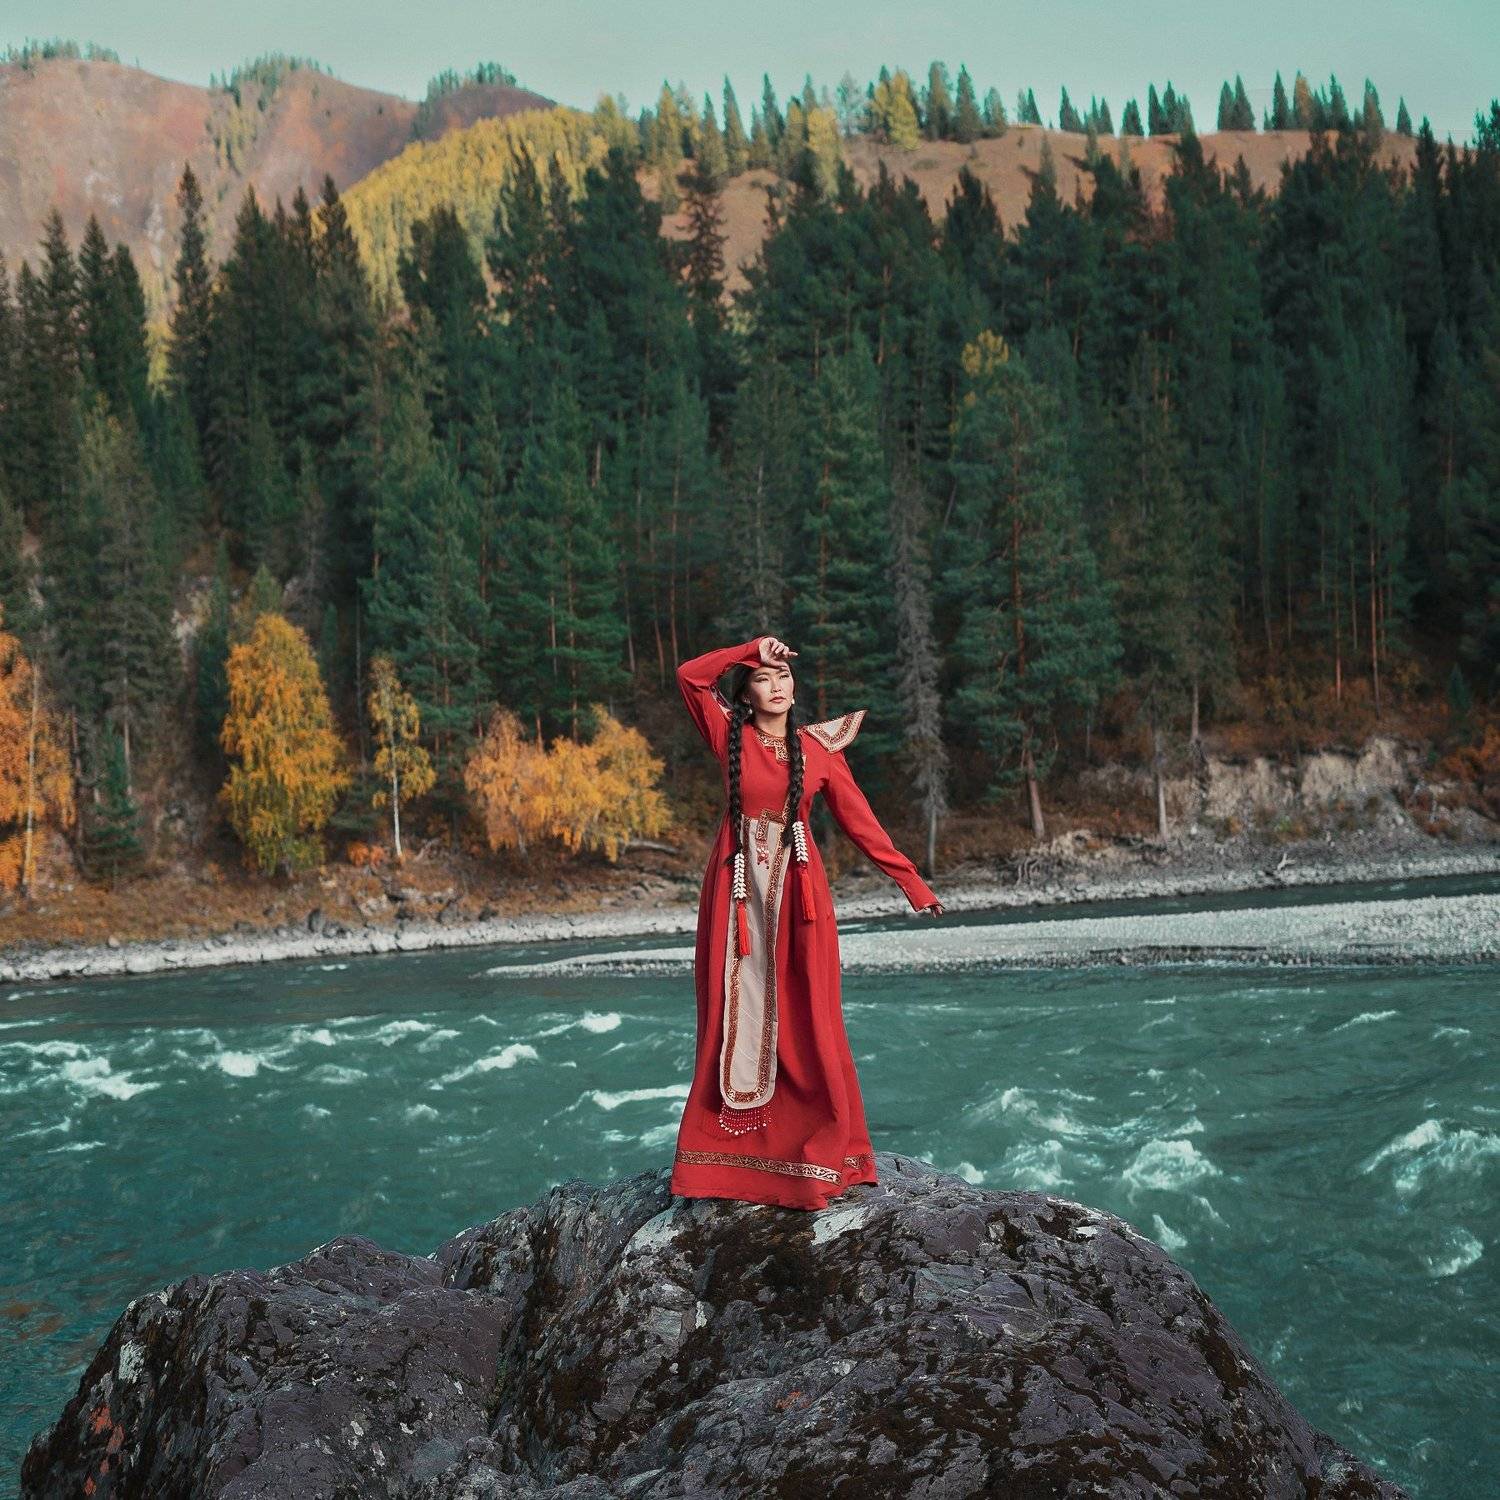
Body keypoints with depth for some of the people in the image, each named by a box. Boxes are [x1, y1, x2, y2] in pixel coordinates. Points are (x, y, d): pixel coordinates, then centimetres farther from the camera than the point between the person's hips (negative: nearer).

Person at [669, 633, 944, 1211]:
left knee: (804, 1017, -1)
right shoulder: (731, 736, 3)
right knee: (736, 1013, 3)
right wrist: (753, 649, -3)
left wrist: (910, 881, 1)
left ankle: (822, 1152, 7)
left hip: (797, 887, 0)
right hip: (739, 886, 0)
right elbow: (690, 675, -6)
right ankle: (731, 1154, 10)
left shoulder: (820, 749, 3)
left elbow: (860, 821, 4)